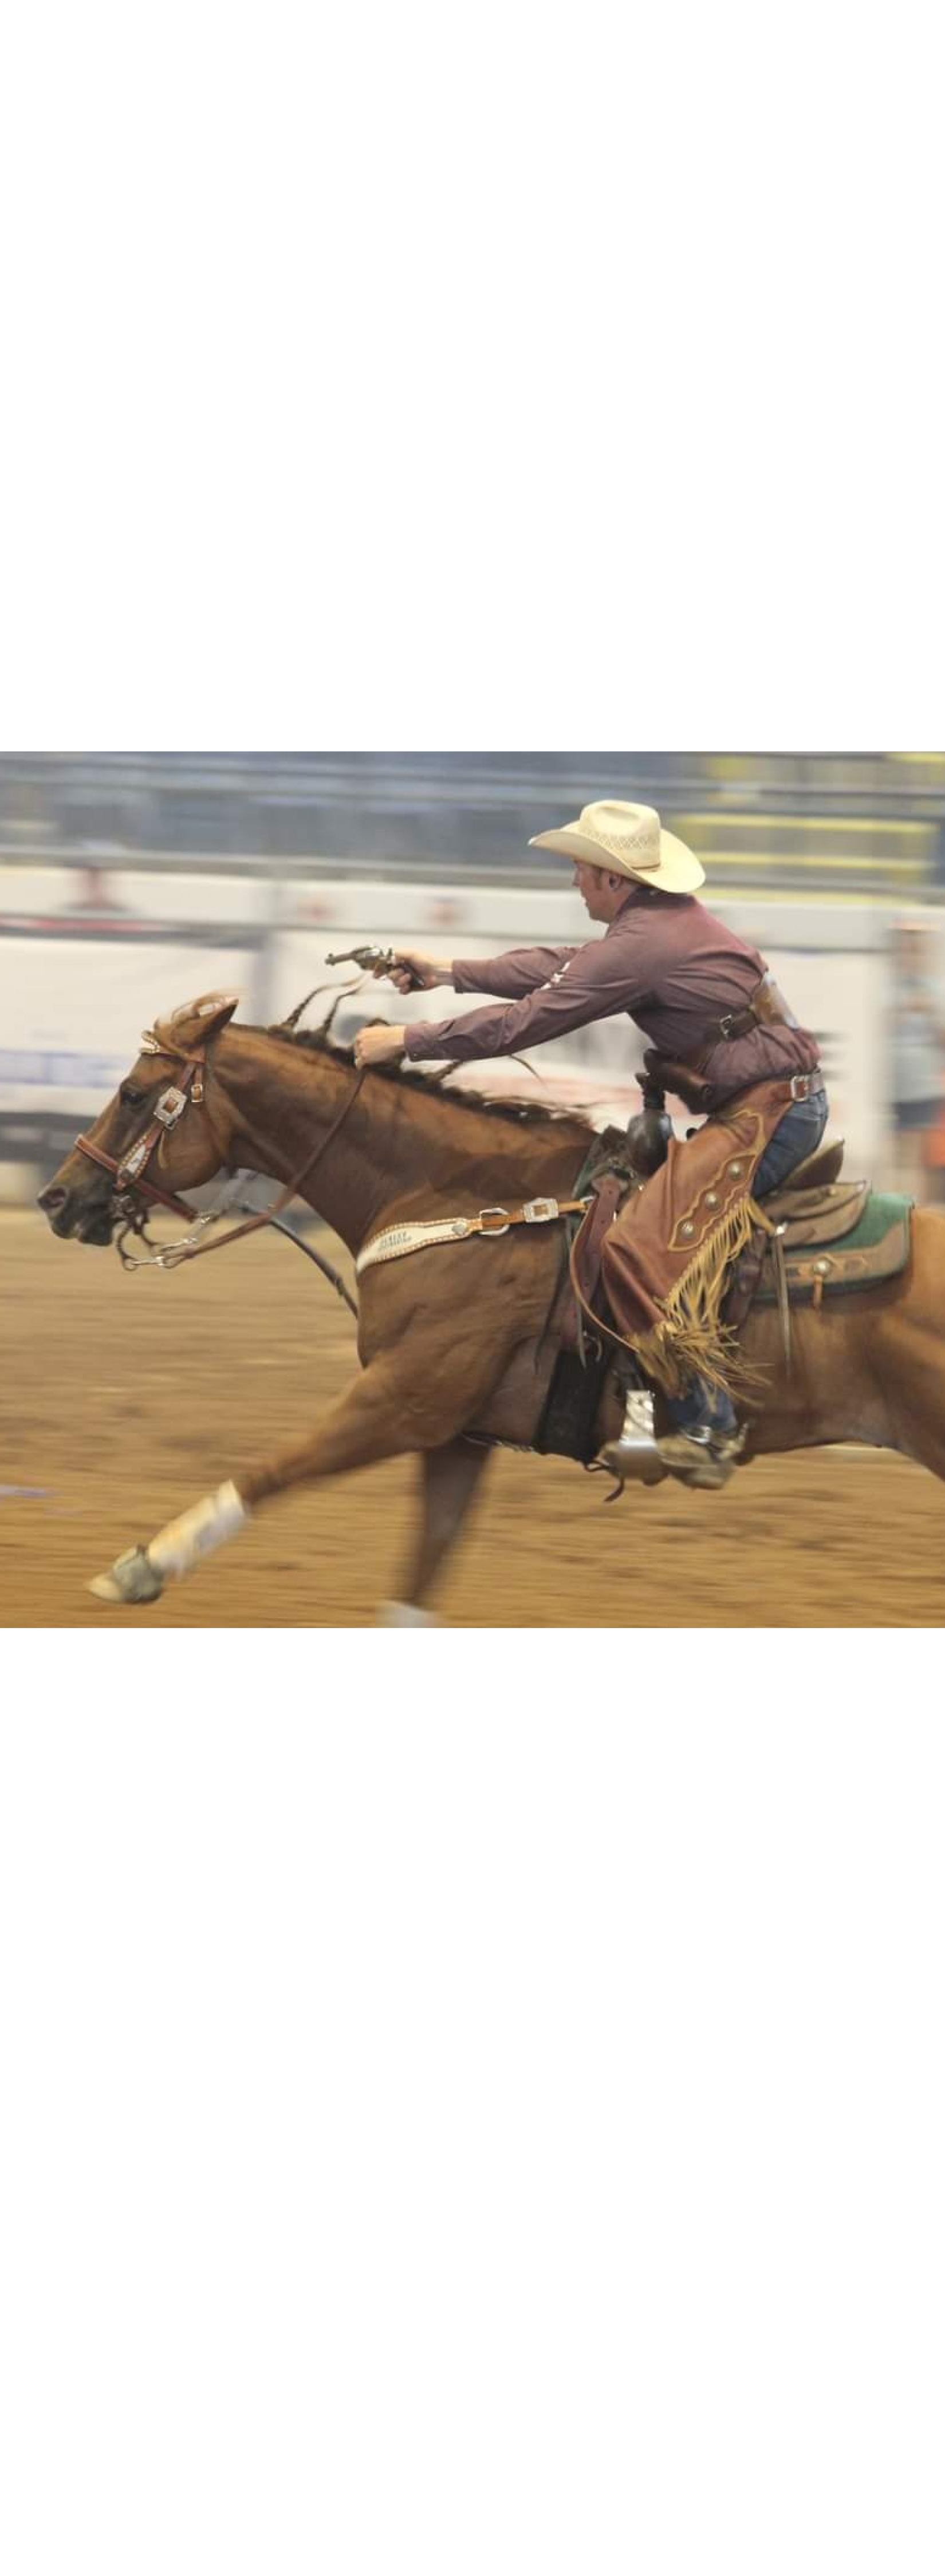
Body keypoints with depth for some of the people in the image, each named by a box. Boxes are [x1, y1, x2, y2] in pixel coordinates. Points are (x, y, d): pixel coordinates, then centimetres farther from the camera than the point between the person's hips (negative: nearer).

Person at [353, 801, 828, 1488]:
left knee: (650, 1243, -18)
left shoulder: (640, 944, -17)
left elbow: (525, 1020, -14)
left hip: (767, 1115, -11)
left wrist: (406, 1040, -5)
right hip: (789, 1100, 11)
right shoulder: (674, 918, 14)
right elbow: (562, 969, 25)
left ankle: (704, 1429, -21)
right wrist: (450, 972, 29)